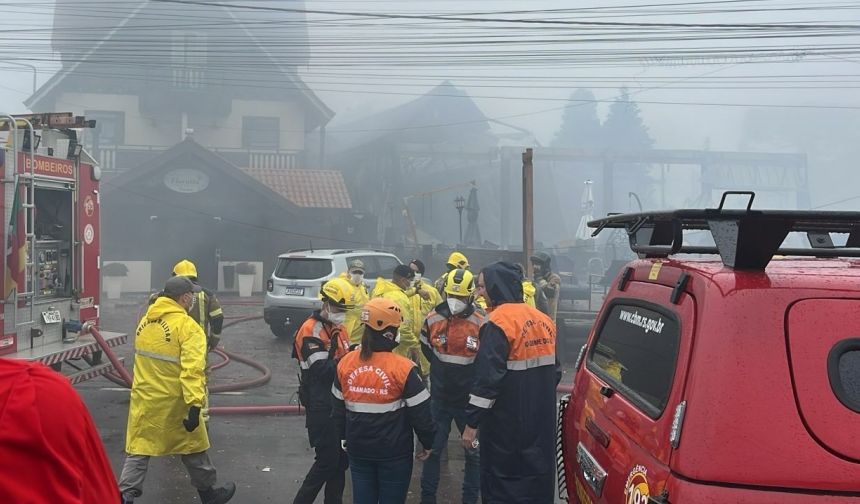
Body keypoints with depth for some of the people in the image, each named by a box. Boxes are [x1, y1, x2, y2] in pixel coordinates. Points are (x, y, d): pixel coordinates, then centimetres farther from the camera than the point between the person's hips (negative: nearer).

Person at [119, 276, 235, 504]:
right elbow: (192, 370, -26)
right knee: (192, 446, 13)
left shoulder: (145, 321, 6)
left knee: (139, 449, 10)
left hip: (143, 399, 5)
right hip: (173, 402, -5)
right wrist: (195, 405, -29)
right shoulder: (188, 326, -18)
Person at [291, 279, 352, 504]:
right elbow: (321, 370, -25)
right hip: (321, 407, -8)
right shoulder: (311, 330, -15)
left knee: (341, 457, 13)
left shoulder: (339, 328, 13)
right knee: (327, 459, -5)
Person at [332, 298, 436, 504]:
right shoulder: (403, 368, -19)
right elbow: (420, 413, -13)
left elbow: (338, 408, 7)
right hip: (394, 453, -4)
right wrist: (427, 443, 3)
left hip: (358, 450, 4)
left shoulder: (345, 363, -4)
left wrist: (344, 438, 22)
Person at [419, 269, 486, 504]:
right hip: (439, 398, 2)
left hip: (469, 400, -2)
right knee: (432, 448, 10)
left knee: (474, 451, 9)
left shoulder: (482, 323, -15)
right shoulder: (433, 319, -5)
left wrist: (470, 376, -4)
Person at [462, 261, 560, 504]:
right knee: (537, 476, 17)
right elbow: (554, 370, 17)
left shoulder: (499, 322, -17)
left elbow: (488, 377, -22)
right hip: (541, 420, 8)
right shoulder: (543, 320, 9)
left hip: (507, 424, -8)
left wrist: (472, 422, -17)